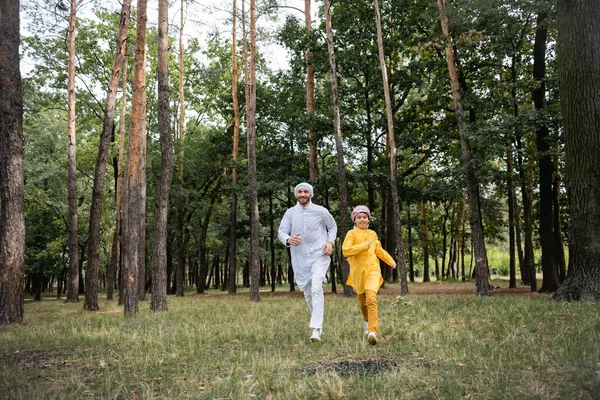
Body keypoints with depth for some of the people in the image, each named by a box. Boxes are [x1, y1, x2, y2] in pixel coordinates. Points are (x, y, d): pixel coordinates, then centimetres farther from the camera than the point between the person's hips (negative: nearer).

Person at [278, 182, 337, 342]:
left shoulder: (321, 211, -2)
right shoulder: (290, 212, 2)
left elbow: (333, 226, 13)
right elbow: (281, 231, -2)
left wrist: (330, 242, -4)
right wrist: (288, 239, -25)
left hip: (319, 255, -3)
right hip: (299, 258, 3)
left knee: (316, 288, -22)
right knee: (307, 293, 12)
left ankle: (316, 329, -25)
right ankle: (318, 324, 33)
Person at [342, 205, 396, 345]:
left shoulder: (373, 234, 11)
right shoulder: (352, 234, -3)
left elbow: (379, 250, 26)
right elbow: (345, 251, -17)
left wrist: (390, 261, 22)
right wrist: (364, 246, -20)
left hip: (372, 269, 1)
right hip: (358, 271, -1)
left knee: (371, 298, -20)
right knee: (362, 300, 15)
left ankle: (372, 332, -27)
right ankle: (367, 321, 46)